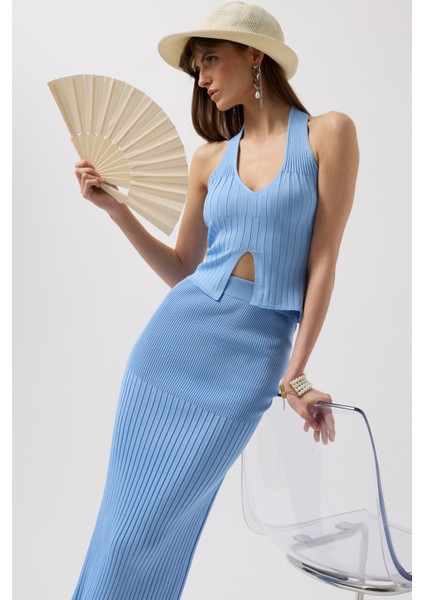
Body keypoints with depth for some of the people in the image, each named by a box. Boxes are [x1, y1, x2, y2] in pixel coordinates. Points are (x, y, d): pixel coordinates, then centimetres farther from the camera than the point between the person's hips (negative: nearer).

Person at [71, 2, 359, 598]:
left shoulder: (328, 132, -1)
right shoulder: (209, 158, 10)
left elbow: (323, 258, -4)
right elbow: (181, 271, 14)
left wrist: (296, 372, -7)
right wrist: (113, 206, 5)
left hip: (256, 352, -3)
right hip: (178, 334, 4)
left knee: (152, 529, 2)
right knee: (124, 509, 10)